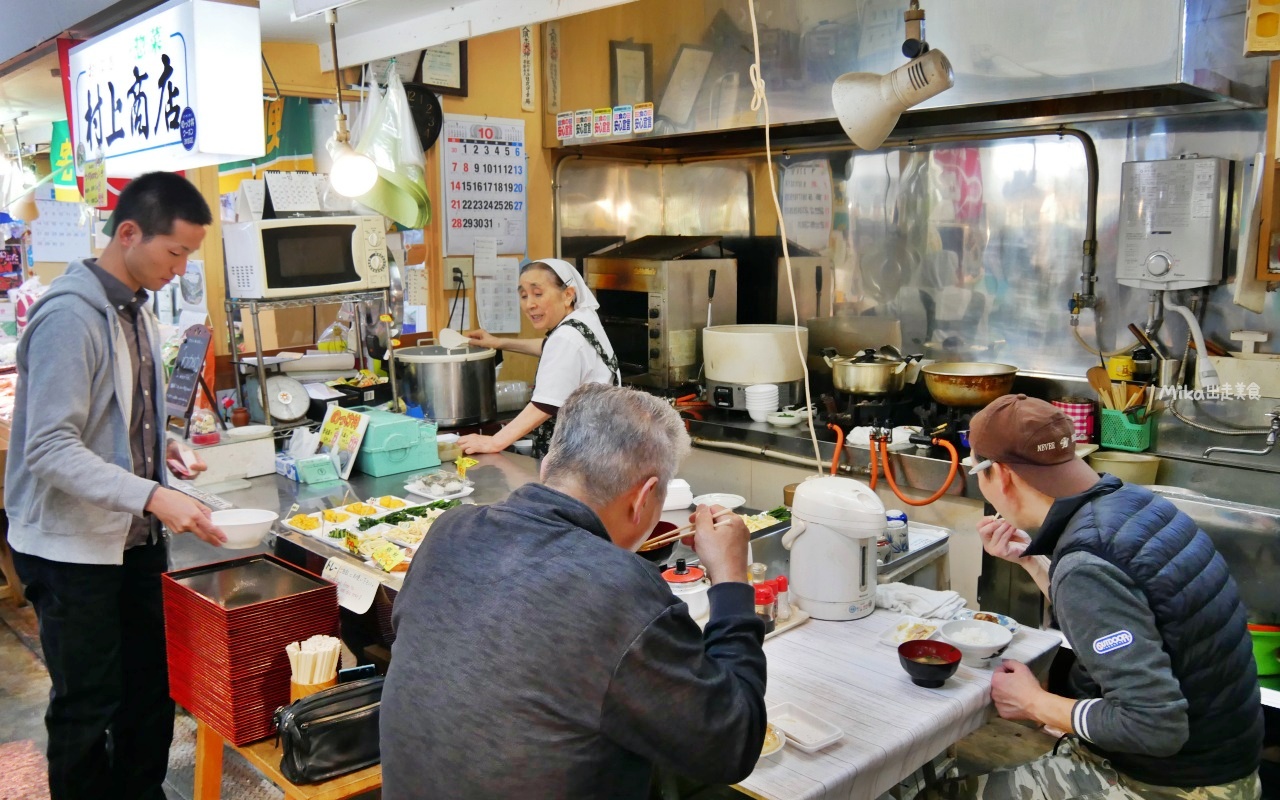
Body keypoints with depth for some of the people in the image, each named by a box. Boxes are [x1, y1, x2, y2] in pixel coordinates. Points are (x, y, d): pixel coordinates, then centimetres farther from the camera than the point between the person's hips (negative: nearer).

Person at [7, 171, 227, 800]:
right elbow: (49, 449, -25)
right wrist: (151, 496, -33)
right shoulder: (69, 316, -19)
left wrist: (161, 446, 4)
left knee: (151, 689, 15)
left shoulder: (135, 308, 8)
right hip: (72, 547, -8)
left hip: (136, 537, 8)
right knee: (88, 708, 6)